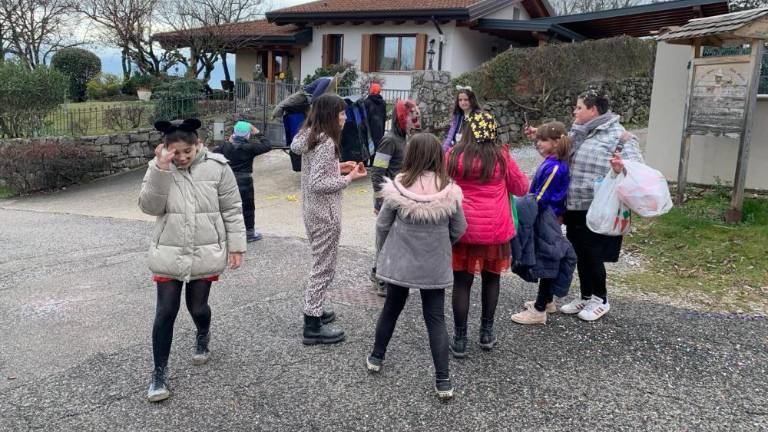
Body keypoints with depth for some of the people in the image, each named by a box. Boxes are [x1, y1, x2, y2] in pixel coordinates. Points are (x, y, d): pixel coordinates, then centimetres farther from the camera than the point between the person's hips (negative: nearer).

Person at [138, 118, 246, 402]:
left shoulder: (217, 167, -7)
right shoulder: (158, 168, -2)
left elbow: (232, 209, -2)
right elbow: (149, 207, -13)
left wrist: (236, 245, -3)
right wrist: (160, 171, -23)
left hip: (205, 253, -1)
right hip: (169, 254, 1)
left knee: (197, 306, 12)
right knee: (165, 312, 0)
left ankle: (203, 338, 47)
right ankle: (159, 374, 14)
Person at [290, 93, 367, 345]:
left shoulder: (310, 137, 8)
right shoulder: (326, 142, -20)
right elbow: (317, 183, -25)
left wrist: (339, 167, 10)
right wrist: (348, 178, -16)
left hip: (313, 211, 10)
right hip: (325, 214, -10)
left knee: (320, 263, 22)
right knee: (324, 267, 0)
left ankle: (314, 310, 34)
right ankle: (313, 326, 8)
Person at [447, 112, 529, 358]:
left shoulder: (453, 156, -6)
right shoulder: (502, 156, -5)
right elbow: (521, 188, 7)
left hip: (462, 227, -1)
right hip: (495, 229, 1)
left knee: (462, 282, 7)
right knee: (491, 278, 18)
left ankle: (460, 340, 12)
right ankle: (487, 333, 28)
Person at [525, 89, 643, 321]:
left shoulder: (619, 136, -14)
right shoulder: (579, 133, 10)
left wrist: (622, 168, -43)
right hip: (575, 208, 7)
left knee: (592, 254, 5)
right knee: (580, 254, 15)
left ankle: (600, 299, 27)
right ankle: (586, 297, 33)